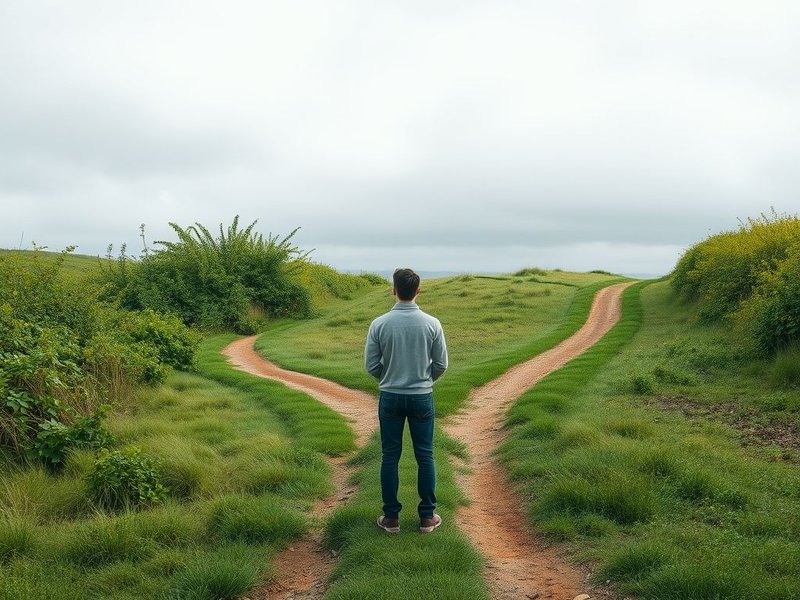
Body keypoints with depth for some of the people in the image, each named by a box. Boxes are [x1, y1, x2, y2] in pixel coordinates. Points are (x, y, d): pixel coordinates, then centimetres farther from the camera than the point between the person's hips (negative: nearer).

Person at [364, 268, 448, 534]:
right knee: (425, 456, 9)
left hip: (390, 398, 0)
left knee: (390, 457, 8)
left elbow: (371, 365, -5)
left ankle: (391, 518, 14)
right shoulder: (432, 324, -8)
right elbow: (441, 364, -1)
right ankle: (427, 517, 15)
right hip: (422, 397, 0)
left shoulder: (380, 324, -10)